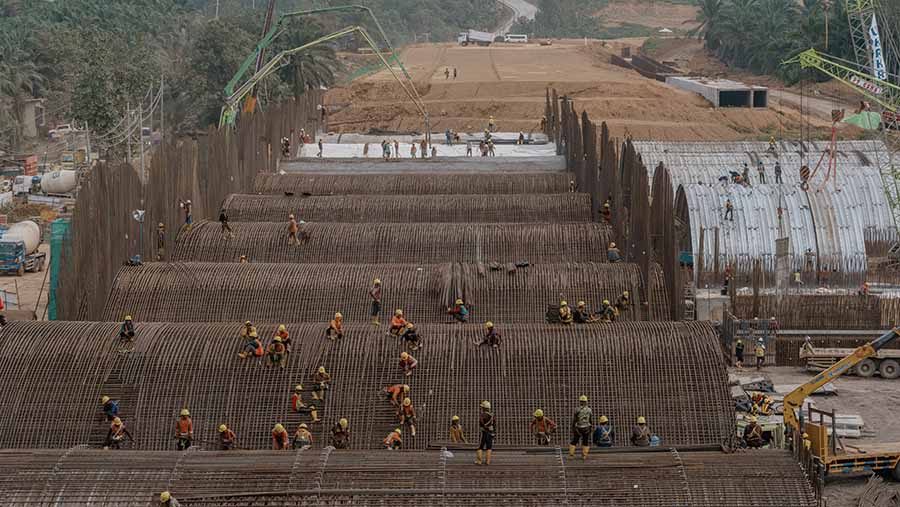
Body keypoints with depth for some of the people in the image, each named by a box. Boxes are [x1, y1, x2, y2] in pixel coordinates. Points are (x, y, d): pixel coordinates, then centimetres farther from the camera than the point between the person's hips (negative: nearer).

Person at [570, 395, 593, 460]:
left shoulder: (577, 410, -10)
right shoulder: (589, 410, -3)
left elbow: (574, 420, -7)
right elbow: (592, 421, 1)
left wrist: (573, 429, 2)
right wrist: (592, 429, 10)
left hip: (578, 428, -1)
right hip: (586, 429, 1)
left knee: (574, 441, 10)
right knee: (585, 442, 10)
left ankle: (571, 455, 7)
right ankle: (584, 455, 5)